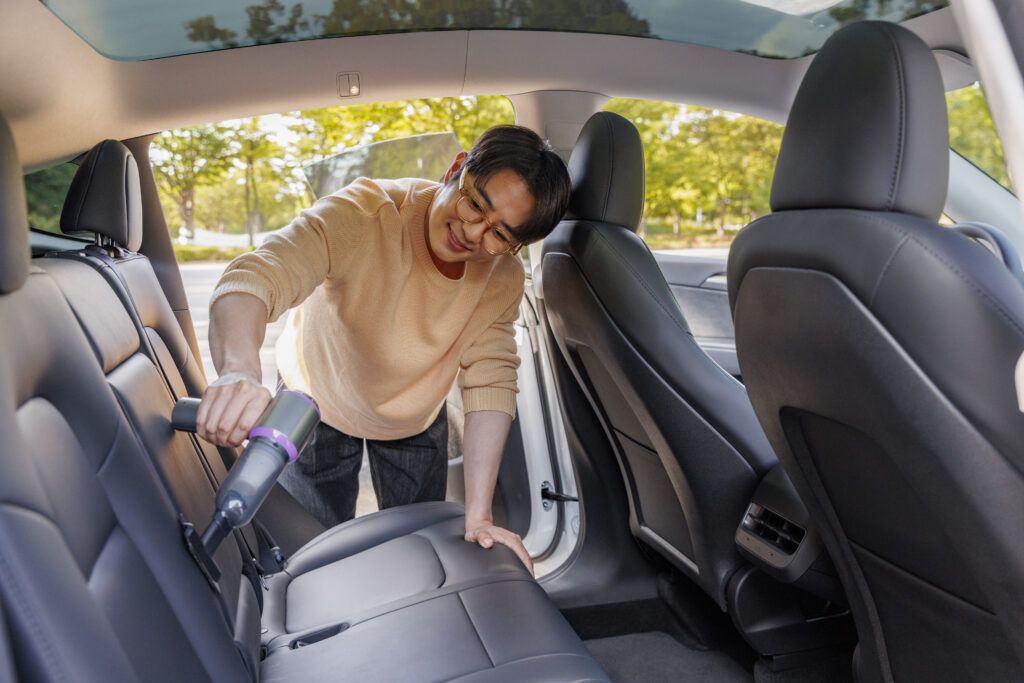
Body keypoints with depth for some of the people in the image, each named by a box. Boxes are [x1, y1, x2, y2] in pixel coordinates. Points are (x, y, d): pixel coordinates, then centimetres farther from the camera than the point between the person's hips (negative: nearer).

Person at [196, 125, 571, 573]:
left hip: (417, 421, 3)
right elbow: (251, 280, -47)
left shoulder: (504, 278, -23)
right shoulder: (364, 214, -35)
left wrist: (478, 516, -31)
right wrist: (239, 372, -69)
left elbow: (490, 384, -24)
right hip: (318, 406, -2)